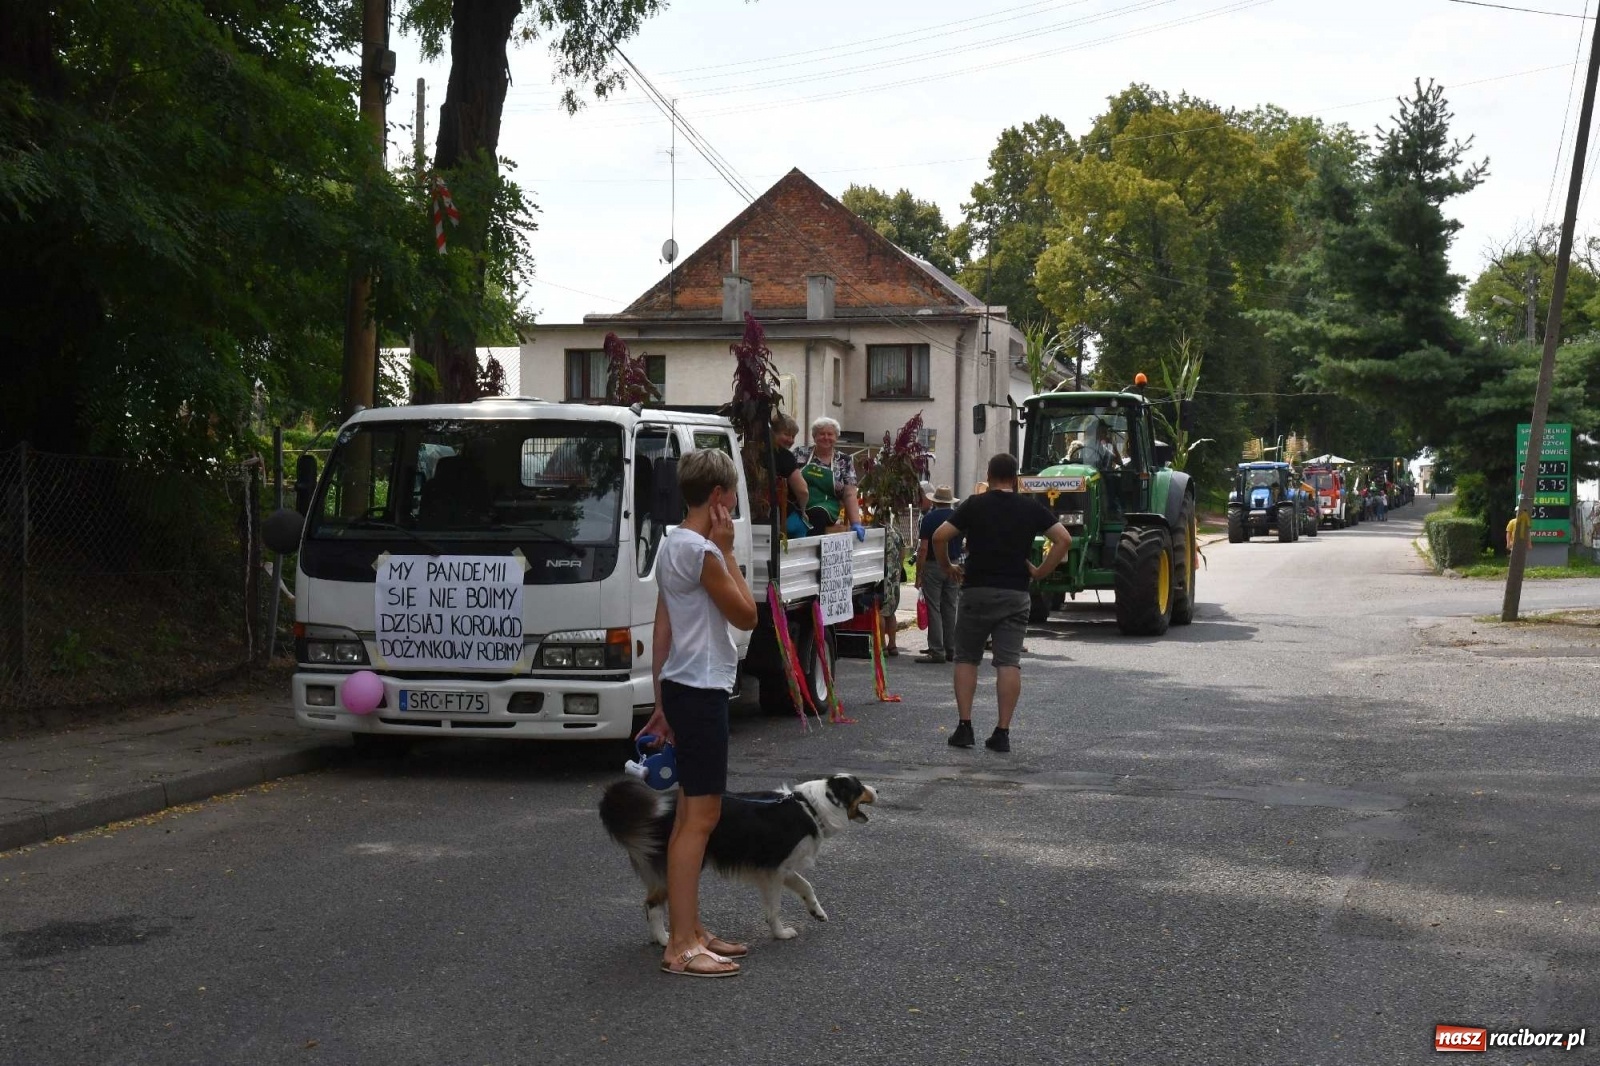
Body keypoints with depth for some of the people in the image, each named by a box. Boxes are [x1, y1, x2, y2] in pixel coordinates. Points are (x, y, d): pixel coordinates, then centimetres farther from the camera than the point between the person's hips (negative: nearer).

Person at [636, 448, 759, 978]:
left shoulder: (673, 545, 13)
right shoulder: (702, 551, -17)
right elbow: (746, 616, -10)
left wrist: (662, 704, 19)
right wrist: (727, 551, -5)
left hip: (683, 689, 10)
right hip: (700, 692, -10)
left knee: (692, 814, 14)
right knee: (700, 817, -8)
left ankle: (692, 931, 21)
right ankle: (681, 946, -7)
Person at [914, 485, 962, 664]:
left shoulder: (929, 518, -9)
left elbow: (923, 548, -13)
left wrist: (919, 574, -8)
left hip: (933, 566, -5)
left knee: (933, 609, -2)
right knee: (950, 609, 11)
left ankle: (936, 651, -5)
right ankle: (951, 651, 14)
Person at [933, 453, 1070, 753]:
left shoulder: (974, 505, 0)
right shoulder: (1031, 508, 4)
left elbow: (940, 537, -7)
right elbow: (1064, 539, -5)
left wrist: (947, 567, 8)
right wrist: (1041, 572, 2)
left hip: (976, 591, -1)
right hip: (1015, 593, 1)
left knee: (966, 659, 11)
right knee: (1009, 663, 1)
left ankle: (964, 726, 3)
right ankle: (1003, 733, -4)